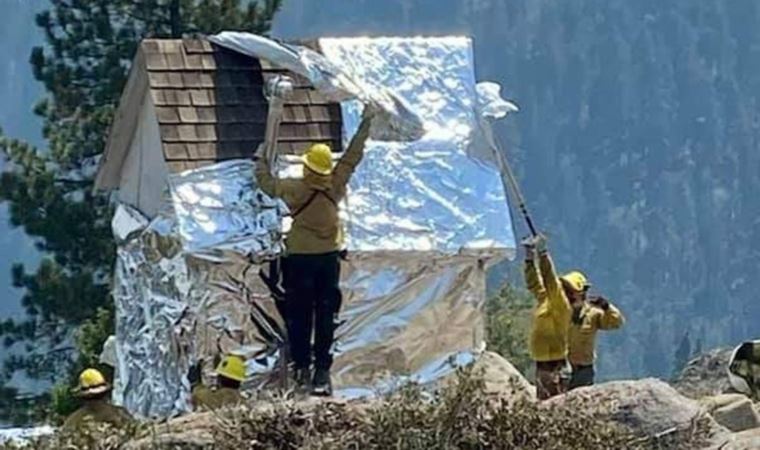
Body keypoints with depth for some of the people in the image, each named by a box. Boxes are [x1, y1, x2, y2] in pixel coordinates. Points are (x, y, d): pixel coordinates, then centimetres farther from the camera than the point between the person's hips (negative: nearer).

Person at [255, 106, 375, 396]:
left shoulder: (296, 189, -15)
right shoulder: (336, 185, -7)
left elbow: (267, 183, 0)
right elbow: (353, 156, 4)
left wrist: (262, 160, 19)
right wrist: (366, 123, 14)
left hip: (300, 258, -2)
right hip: (330, 256, 2)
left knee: (300, 315, 8)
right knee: (326, 315, 5)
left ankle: (302, 367, 9)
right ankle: (322, 371, 2)